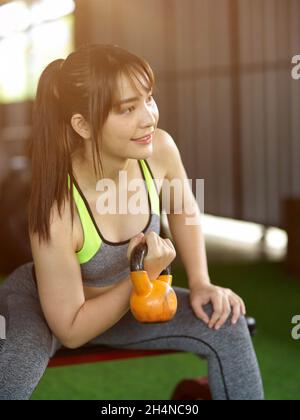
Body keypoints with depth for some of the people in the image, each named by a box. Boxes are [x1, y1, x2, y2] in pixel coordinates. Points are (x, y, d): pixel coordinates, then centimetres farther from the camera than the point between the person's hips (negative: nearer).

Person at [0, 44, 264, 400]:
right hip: (41, 305, -6)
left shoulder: (159, 149, -22)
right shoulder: (55, 213, -36)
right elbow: (71, 331, -24)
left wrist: (199, 282, -5)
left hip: (125, 299, 6)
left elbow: (183, 209, 4)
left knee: (226, 325, -7)